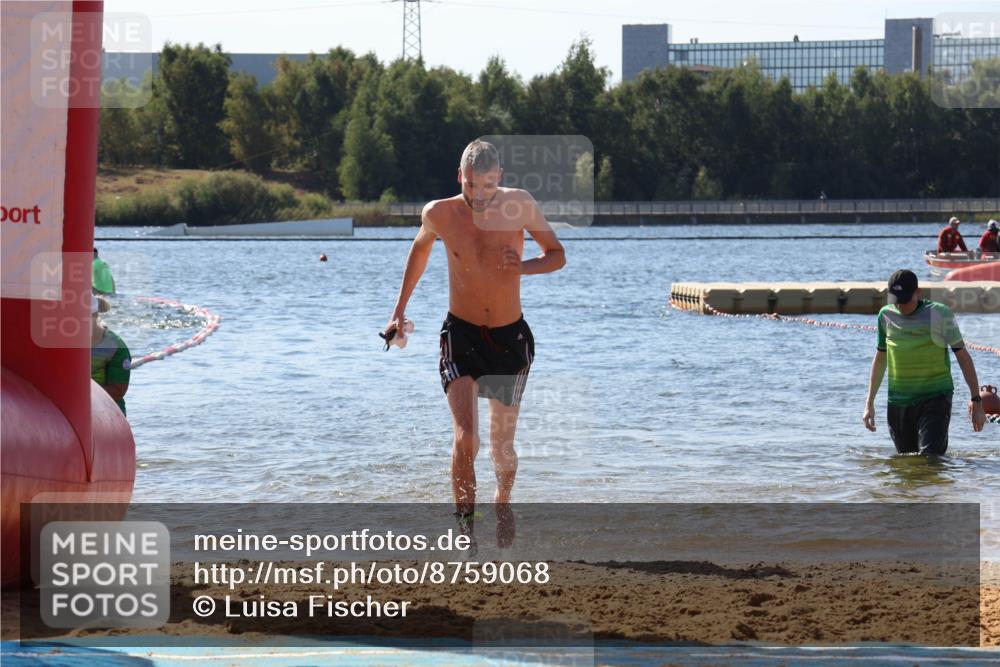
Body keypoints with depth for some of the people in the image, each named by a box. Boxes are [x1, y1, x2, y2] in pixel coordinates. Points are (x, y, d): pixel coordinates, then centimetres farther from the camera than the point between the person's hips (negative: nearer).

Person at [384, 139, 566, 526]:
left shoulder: (519, 206, -11)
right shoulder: (440, 214, -8)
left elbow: (557, 255, 1)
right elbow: (420, 248, 15)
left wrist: (523, 267, -20)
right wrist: (400, 310, 17)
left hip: (510, 337, 1)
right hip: (461, 334, -1)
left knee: (502, 446, 12)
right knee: (465, 439, -19)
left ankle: (502, 504, 40)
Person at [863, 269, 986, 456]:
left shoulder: (939, 314, -5)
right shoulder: (886, 315, 7)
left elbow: (963, 356, -1)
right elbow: (880, 359, 19)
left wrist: (976, 401, -5)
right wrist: (869, 403, 17)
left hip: (935, 399, -4)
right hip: (898, 404, 4)